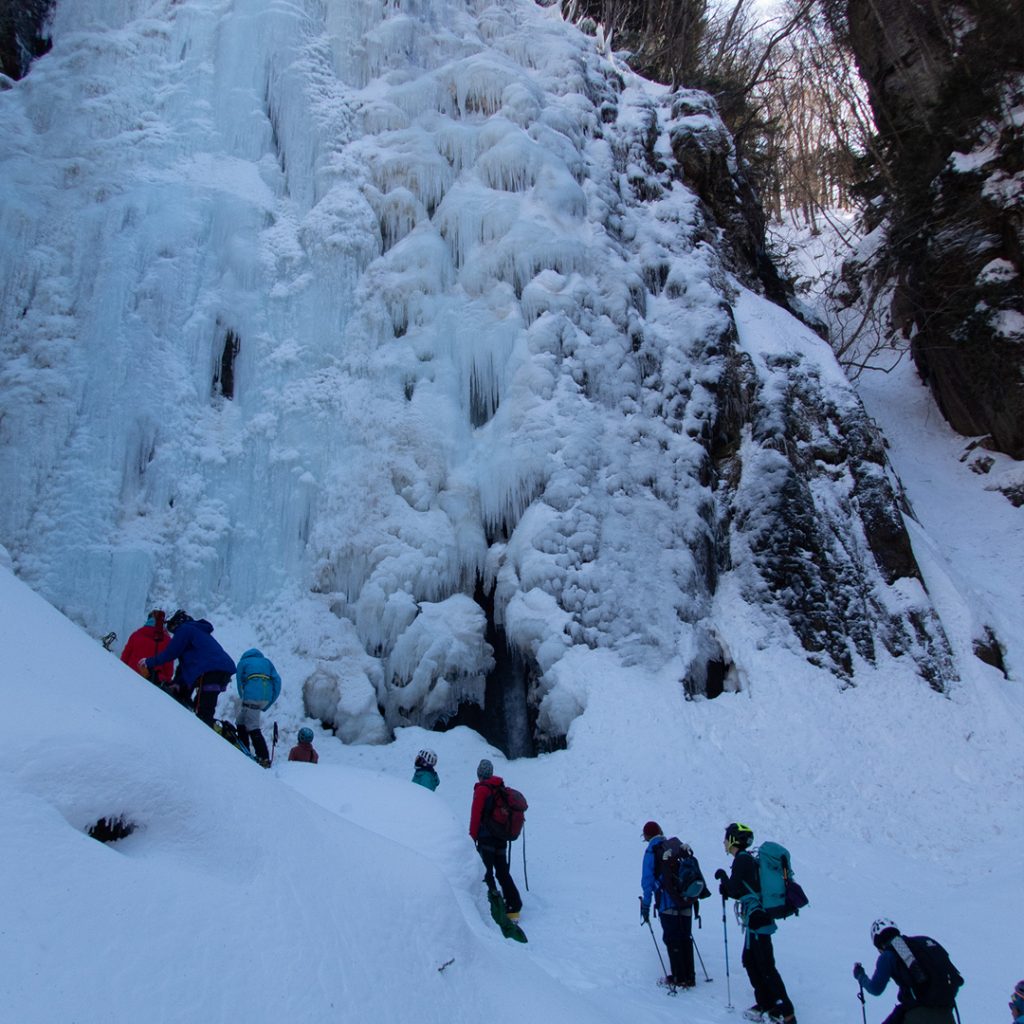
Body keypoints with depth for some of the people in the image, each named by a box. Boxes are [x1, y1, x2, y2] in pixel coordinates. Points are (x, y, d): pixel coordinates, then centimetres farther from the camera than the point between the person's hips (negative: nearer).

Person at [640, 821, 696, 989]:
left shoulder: (651, 851, -4)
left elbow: (647, 880, -8)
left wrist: (646, 905, -5)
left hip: (667, 903, -5)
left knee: (672, 940, 4)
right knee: (686, 938, 13)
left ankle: (679, 978, 6)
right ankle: (689, 977, 18)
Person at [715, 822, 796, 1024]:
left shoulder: (742, 859, -15)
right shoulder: (749, 858, 14)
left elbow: (735, 891, -16)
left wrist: (722, 876, -2)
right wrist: (727, 887, 10)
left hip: (756, 919, -10)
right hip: (758, 918, 10)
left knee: (765, 966, -5)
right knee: (750, 961, 16)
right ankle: (766, 1004, 22)